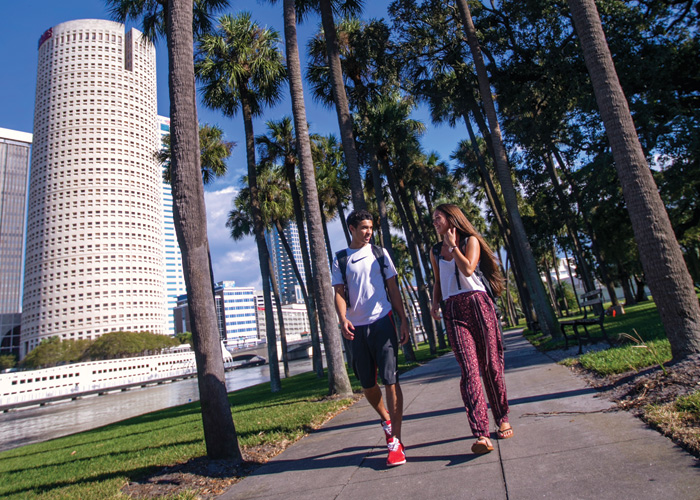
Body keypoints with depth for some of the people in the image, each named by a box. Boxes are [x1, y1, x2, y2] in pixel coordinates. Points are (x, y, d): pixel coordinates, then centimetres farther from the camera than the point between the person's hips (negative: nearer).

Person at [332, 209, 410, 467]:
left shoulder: (380, 253, 9)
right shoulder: (340, 259, 7)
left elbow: (393, 289, 10)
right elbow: (339, 292, 1)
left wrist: (403, 320, 4)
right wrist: (343, 319, -18)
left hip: (382, 321, -1)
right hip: (356, 327, 1)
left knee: (390, 379, -7)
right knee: (367, 383, 10)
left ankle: (395, 441, 1)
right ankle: (386, 419, 38)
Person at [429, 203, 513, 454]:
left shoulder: (470, 240, 5)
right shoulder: (435, 252, 17)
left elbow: (467, 269, -12)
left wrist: (452, 245, -3)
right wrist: (435, 303, 7)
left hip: (477, 304, -2)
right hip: (453, 310, 2)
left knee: (491, 366, 3)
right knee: (469, 369, -11)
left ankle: (502, 420, 24)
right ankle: (481, 434, -15)